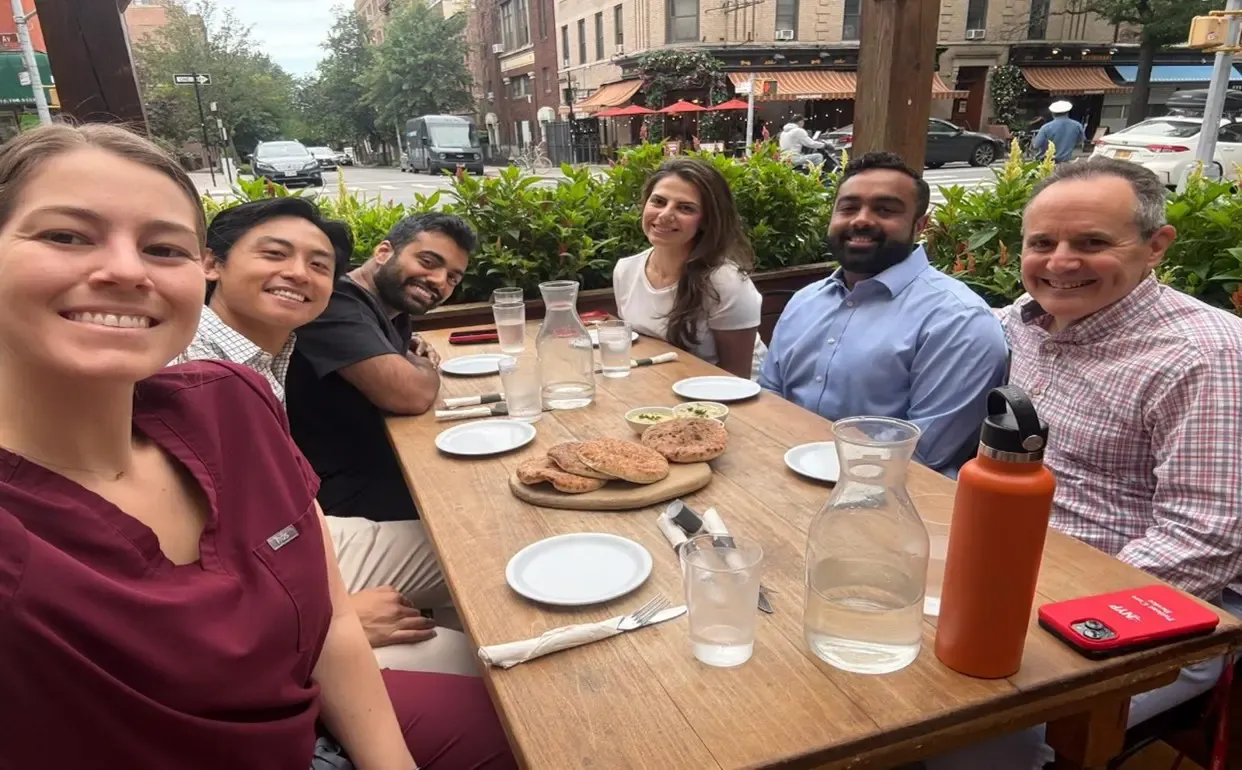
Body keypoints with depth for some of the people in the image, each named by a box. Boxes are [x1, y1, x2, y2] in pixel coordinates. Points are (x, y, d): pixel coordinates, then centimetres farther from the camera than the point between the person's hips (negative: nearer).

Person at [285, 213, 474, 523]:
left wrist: (415, 353, 4)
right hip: (346, 493, -9)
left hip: (387, 465, 9)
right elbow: (411, 395, -30)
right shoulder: (336, 304, -21)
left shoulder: (389, 309, 7)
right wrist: (425, 365, -8)